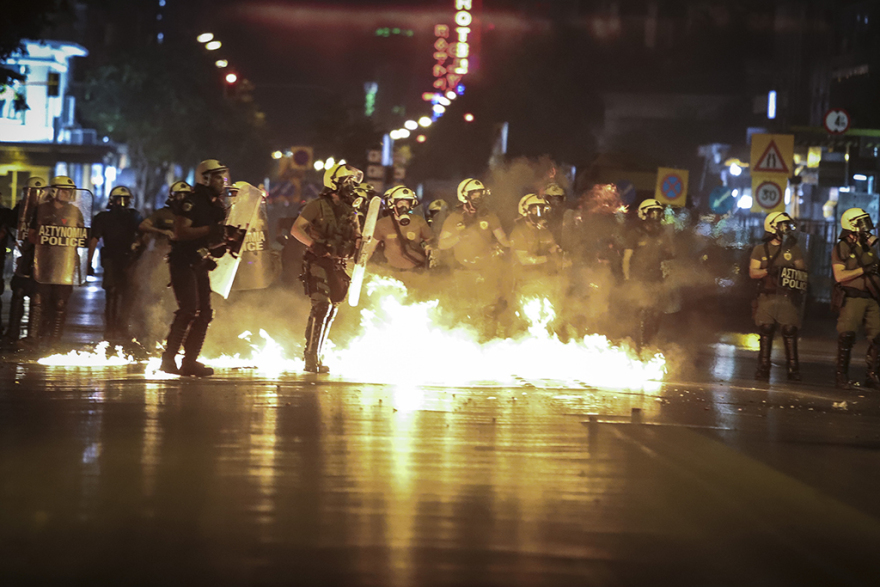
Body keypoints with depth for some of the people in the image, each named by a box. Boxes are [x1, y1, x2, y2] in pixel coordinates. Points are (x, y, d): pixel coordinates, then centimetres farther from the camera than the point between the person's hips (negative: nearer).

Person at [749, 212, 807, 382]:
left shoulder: (794, 249, 12)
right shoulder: (760, 250, 10)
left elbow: (803, 270, 10)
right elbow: (753, 272, 3)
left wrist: (794, 274, -12)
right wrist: (767, 271, -15)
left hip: (788, 297, 0)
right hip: (767, 296, 0)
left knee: (790, 332, -7)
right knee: (765, 332, -3)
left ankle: (793, 369, -3)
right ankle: (763, 369, 2)